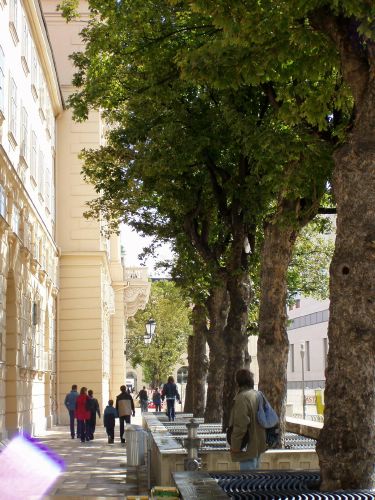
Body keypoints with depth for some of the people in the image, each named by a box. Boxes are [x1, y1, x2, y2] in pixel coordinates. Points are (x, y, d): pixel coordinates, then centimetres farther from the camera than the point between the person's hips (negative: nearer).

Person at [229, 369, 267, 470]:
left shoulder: (242, 398, -19)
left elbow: (241, 425, -24)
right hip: (257, 445, 9)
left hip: (248, 447, -9)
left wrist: (235, 446, -17)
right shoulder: (256, 395, 9)